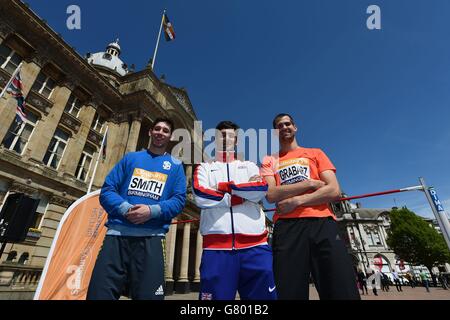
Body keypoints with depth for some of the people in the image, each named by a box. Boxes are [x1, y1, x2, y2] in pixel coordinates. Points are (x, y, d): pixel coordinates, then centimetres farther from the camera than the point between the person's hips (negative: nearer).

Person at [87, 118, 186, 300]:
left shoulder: (176, 166, 12)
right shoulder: (130, 158, 16)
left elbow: (179, 200, 2)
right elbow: (107, 190, 8)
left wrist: (152, 211, -16)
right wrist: (125, 209, -12)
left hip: (150, 238, -1)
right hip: (117, 234, 2)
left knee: (147, 295, 1)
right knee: (99, 293, 0)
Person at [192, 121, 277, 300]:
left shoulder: (249, 166, 20)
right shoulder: (204, 168, 17)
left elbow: (261, 190, -1)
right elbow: (200, 196, -4)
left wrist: (225, 186, -1)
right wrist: (241, 196, -1)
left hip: (254, 244, 2)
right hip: (216, 245, -1)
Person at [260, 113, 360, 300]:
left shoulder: (315, 153, 18)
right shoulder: (269, 161, 16)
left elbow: (334, 191, 4)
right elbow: (271, 195, -2)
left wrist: (296, 201, -7)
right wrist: (310, 183, -4)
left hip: (322, 223, 1)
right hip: (287, 227, 0)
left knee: (344, 292, -3)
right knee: (289, 293, -2)